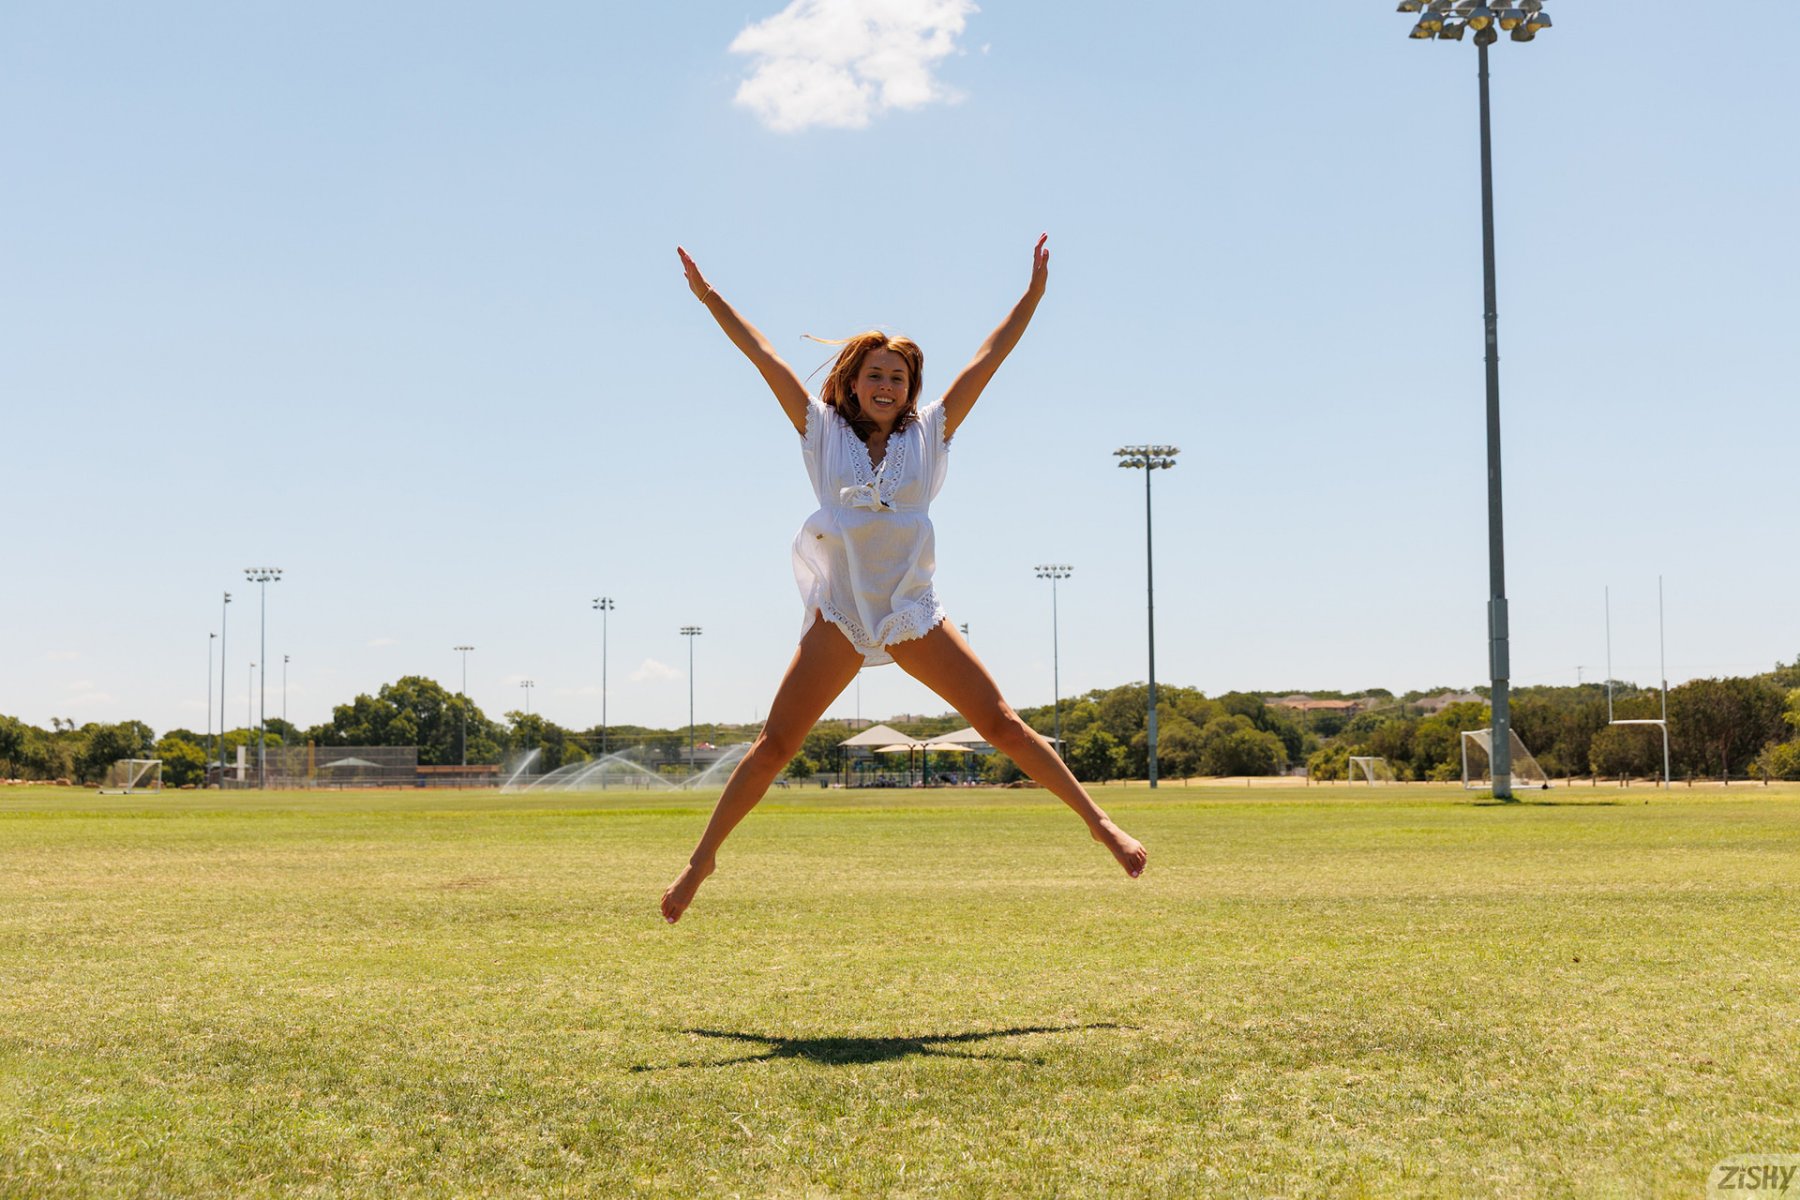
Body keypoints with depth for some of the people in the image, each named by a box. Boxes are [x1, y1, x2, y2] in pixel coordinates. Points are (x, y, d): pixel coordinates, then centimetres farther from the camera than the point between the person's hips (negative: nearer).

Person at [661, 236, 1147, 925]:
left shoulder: (929, 432, 6)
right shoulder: (822, 430, 5)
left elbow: (989, 358, 5)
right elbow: (764, 357, 4)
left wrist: (1034, 294, 2)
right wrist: (709, 297, 3)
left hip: (914, 614, 1)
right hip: (839, 616, 0)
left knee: (1001, 724, -3)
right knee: (773, 746, -2)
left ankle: (1099, 823, 4)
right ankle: (703, 857, 9)